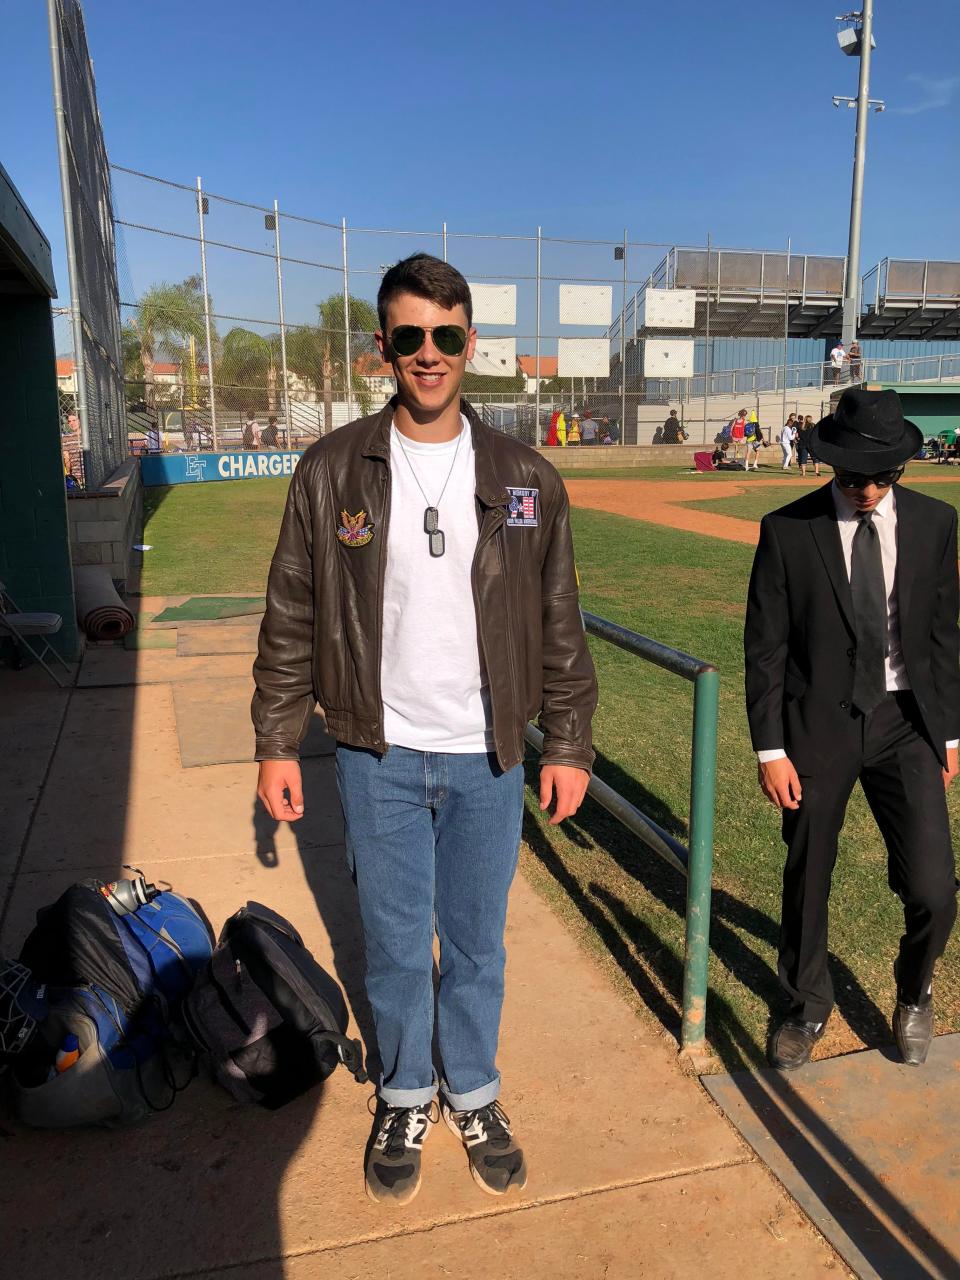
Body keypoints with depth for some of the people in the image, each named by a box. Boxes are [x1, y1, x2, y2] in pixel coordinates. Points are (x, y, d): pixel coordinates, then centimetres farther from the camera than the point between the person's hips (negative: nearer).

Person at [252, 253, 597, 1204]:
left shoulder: (524, 478, -1)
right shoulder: (332, 470, -4)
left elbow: (559, 625, 3)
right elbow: (292, 620, 0)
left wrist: (568, 744, 2)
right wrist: (277, 744, 0)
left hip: (487, 759, 1)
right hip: (378, 758, 0)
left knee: (477, 944, 15)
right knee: (395, 946, 14)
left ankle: (472, 1094, 40)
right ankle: (404, 1098, 39)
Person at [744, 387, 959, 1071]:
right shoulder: (787, 531, -8)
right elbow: (765, 648, -6)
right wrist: (770, 748, -8)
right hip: (818, 725, -1)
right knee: (807, 879, 12)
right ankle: (809, 1004, 39)